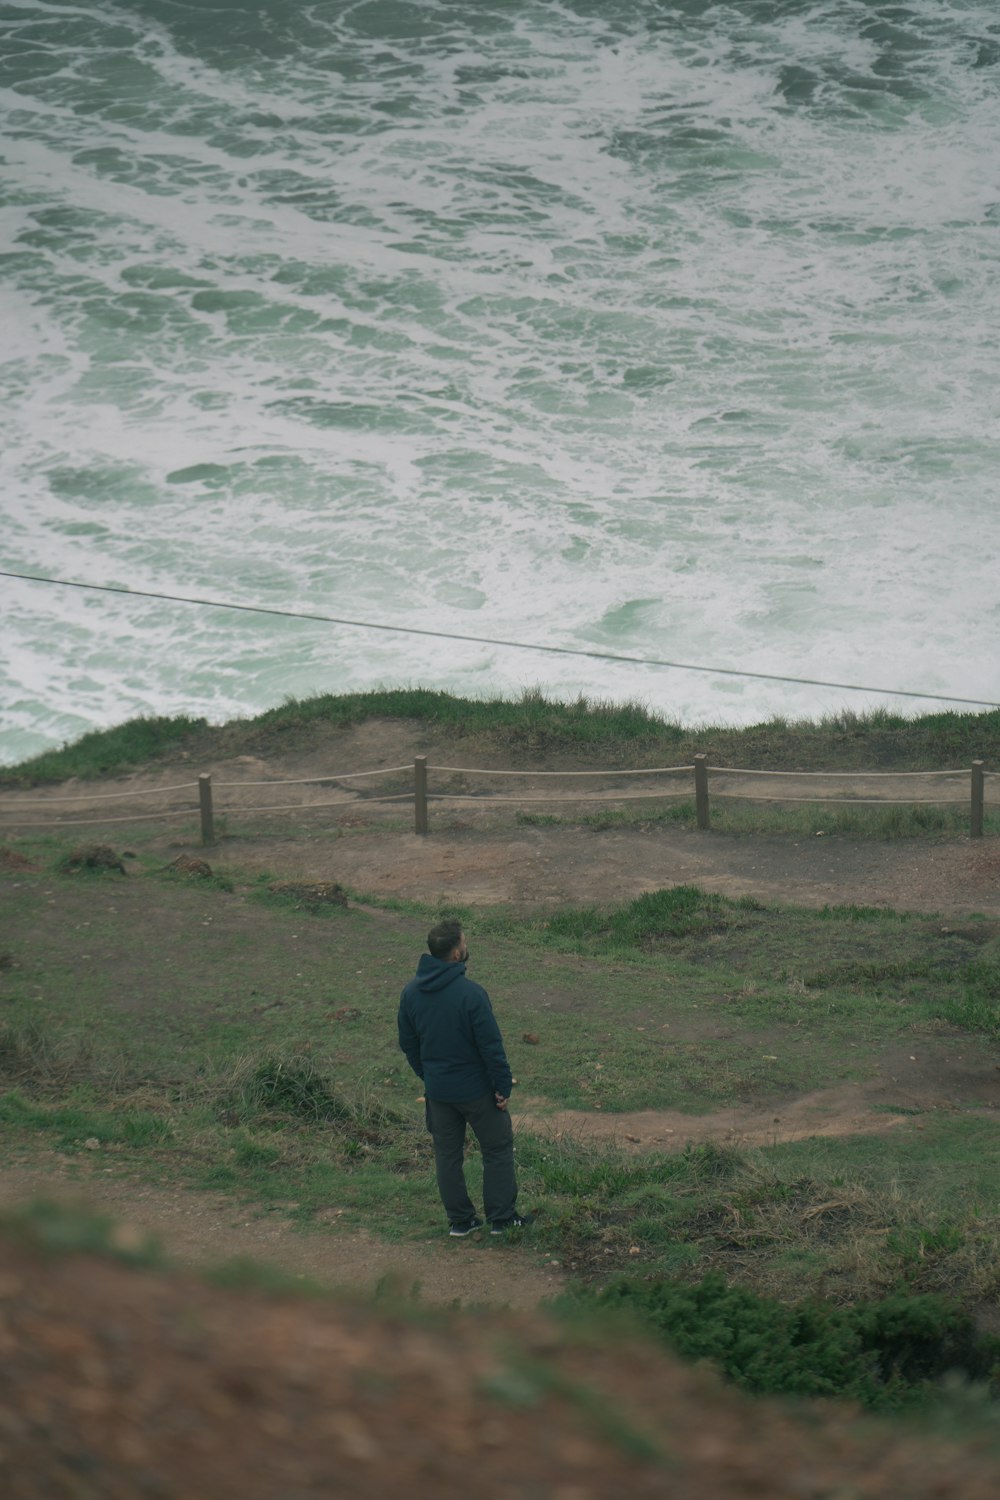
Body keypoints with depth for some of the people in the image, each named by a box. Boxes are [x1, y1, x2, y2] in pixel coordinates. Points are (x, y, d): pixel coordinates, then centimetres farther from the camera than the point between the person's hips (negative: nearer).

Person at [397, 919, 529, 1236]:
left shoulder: (411, 992, -4)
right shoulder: (470, 994, -24)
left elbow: (408, 1042, 7)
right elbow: (491, 1045, -20)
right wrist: (503, 1087, -10)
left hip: (437, 1089, 5)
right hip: (475, 1088, -5)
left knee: (447, 1154, 16)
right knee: (498, 1149, 11)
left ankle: (459, 1219, 22)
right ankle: (501, 1218, 16)